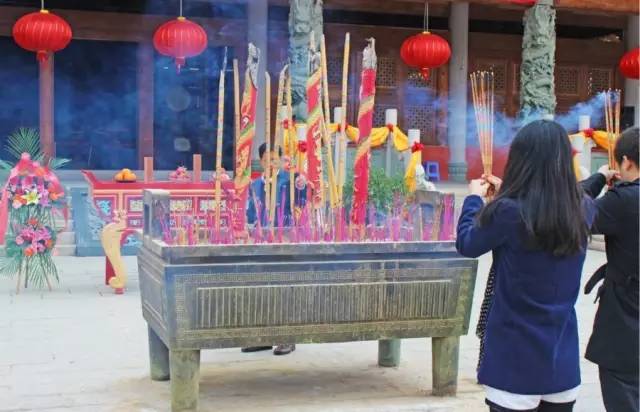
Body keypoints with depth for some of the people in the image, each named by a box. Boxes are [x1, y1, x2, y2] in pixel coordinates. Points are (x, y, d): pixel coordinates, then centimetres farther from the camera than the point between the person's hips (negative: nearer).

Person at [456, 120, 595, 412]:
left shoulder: (508, 212, -20)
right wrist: (505, 195, 19)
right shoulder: (583, 210, -5)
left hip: (516, 357, -4)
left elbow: (467, 244, -3)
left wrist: (474, 198, 12)